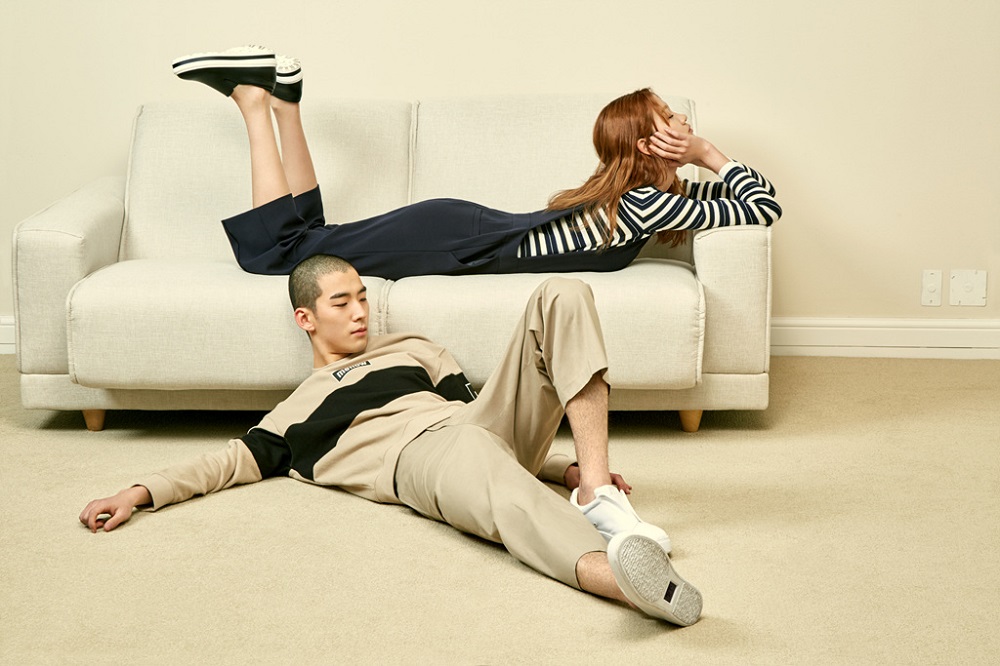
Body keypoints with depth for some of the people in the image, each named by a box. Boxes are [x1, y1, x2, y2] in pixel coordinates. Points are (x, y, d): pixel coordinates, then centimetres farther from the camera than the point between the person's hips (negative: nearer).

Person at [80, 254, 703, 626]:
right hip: (418, 456, -4)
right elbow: (234, 460, 17)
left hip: (484, 423, 5)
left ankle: (597, 493, -31)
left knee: (562, 297, -15)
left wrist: (564, 467, 11)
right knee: (481, 467, -44)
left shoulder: (411, 349, 36)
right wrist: (140, 493, 0)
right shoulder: (295, 414, 29)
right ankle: (617, 571, -75)